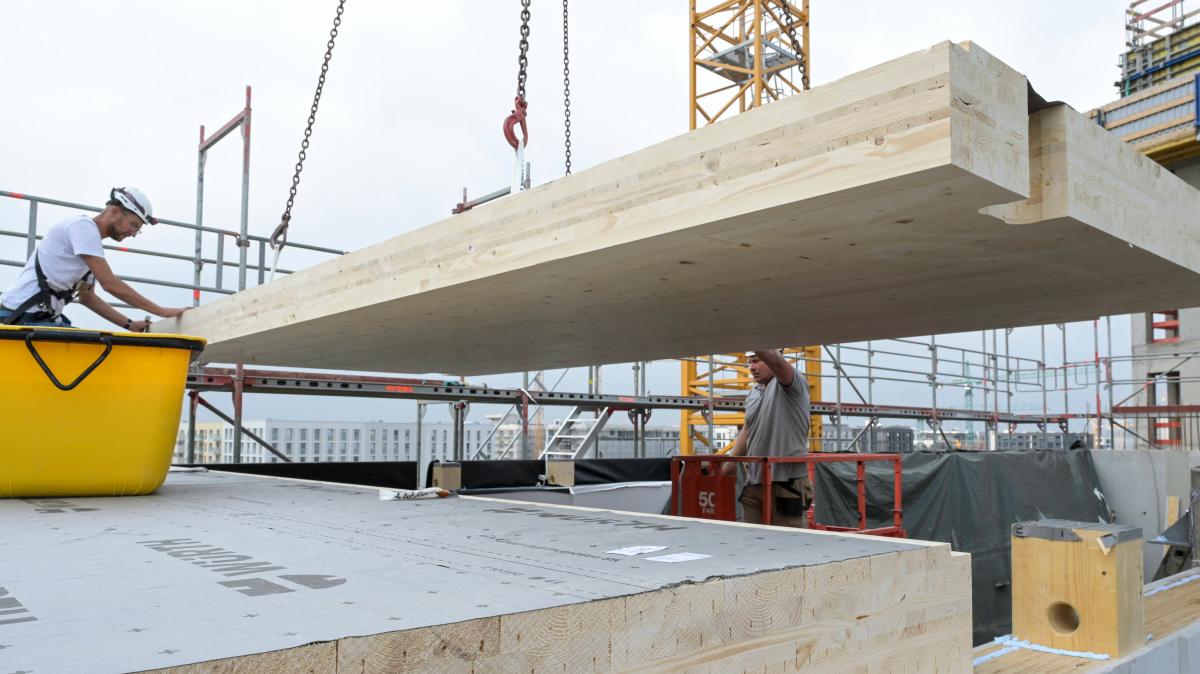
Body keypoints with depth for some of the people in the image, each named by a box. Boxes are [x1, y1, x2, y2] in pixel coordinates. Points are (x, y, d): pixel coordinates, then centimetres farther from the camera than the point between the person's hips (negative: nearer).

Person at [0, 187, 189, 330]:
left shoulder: (92, 238, 17)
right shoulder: (83, 226, -11)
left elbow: (86, 297, 22)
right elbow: (109, 283, -19)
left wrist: (129, 325, 13)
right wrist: (162, 312, -16)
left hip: (44, 316, 10)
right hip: (25, 316, -10)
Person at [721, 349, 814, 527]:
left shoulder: (793, 383, -5)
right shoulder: (752, 394, 18)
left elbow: (777, 362, -26)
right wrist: (731, 462, 22)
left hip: (785, 483, -7)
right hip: (754, 484, 7)